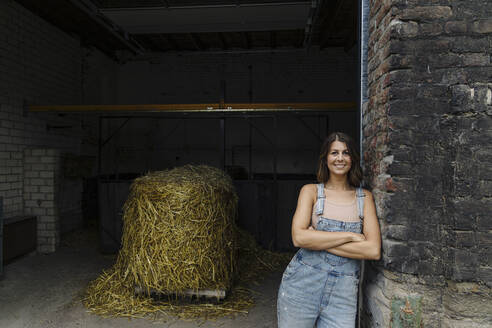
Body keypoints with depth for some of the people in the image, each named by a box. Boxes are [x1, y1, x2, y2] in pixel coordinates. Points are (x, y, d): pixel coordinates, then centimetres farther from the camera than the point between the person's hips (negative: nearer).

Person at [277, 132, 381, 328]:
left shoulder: (365, 197, 3)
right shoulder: (311, 191, 0)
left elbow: (374, 251, -7)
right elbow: (299, 237, -14)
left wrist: (319, 241, -12)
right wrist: (350, 235, -13)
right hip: (302, 286, -1)